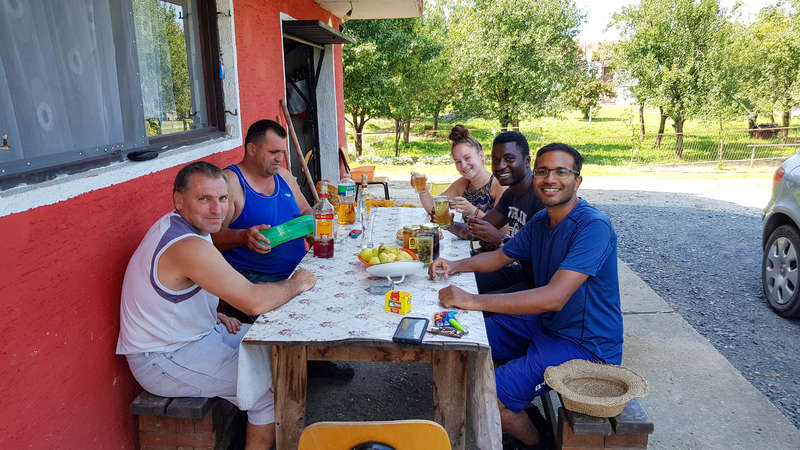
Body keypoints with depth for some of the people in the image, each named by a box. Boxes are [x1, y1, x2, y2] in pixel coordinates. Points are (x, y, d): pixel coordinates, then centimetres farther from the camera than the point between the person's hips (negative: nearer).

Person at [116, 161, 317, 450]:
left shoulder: (178, 226, 2)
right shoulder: (188, 246, -31)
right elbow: (254, 302, -35)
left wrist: (214, 315, 5)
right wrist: (296, 284, -16)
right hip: (162, 362, -10)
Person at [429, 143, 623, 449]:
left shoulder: (593, 226, -24)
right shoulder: (539, 222, 4)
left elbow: (554, 297, -34)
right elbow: (501, 257, 18)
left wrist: (473, 301, -36)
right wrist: (455, 266, -1)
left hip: (583, 344, -9)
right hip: (544, 323, 9)